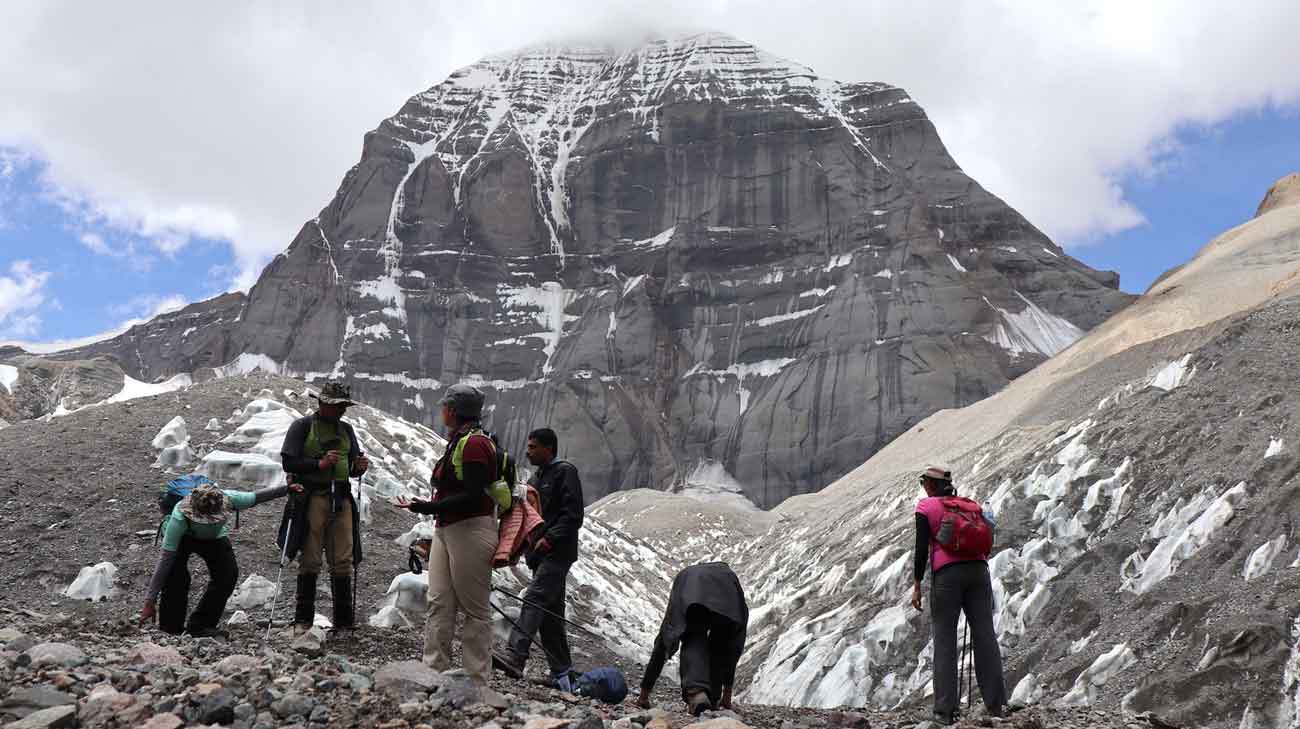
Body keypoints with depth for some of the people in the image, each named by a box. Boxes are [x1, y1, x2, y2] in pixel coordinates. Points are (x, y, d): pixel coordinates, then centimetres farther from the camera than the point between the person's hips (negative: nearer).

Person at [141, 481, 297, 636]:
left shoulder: (228, 499, -37)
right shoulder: (180, 517, -43)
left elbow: (255, 497, -16)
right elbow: (165, 559, -41)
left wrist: (287, 488, -24)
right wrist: (150, 602, -40)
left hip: (214, 537, 3)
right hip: (182, 537, -3)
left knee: (229, 573, -18)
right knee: (176, 575, -27)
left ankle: (200, 624, -4)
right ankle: (171, 627, -7)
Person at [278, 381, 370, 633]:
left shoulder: (346, 429, 17)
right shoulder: (302, 426, 2)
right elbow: (288, 462, -6)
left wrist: (359, 466, -3)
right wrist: (319, 463, -17)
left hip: (342, 499, 4)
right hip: (312, 497, -4)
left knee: (343, 562, 3)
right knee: (309, 561, 0)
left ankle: (345, 620, 10)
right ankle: (303, 619, 9)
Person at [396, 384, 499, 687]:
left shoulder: (474, 443, -14)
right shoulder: (458, 441, 16)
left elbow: (473, 497, -21)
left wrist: (426, 507, -21)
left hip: (470, 531, -9)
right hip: (445, 529, 9)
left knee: (475, 609, -1)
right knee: (439, 604, 5)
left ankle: (478, 682, 6)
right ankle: (434, 671, 7)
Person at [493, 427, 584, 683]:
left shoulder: (565, 472, -4)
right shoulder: (536, 478, 23)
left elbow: (572, 515, -13)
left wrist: (549, 539, -21)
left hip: (558, 553, -9)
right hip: (540, 555, 9)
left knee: (535, 599, -22)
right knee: (550, 613, 9)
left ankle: (514, 656, -33)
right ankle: (562, 669, 15)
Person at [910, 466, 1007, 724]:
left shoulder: (926, 508, 4)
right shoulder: (972, 505, 18)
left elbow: (922, 548, -3)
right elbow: (987, 542, 16)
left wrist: (917, 585, 0)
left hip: (946, 573, -4)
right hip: (978, 571, 4)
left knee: (945, 640, 0)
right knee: (985, 635, 5)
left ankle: (946, 710, -3)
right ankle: (997, 704, 3)